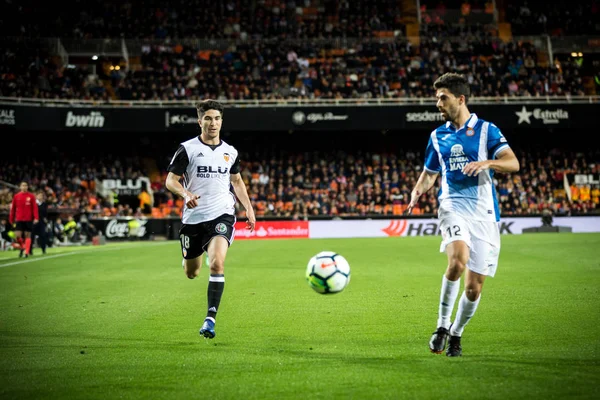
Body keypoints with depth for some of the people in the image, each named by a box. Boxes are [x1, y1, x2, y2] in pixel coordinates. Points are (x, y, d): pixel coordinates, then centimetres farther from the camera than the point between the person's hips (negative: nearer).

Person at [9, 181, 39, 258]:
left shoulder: (31, 196, -1)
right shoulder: (16, 196, 5)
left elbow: (35, 207, -5)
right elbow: (13, 208, 8)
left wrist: (36, 218, -16)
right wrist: (11, 219, 8)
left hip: (28, 220, -1)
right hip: (19, 220, 1)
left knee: (27, 236, 1)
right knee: (17, 236, -7)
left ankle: (27, 252, 7)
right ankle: (22, 247, 20)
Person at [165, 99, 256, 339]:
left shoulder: (230, 152, 8)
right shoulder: (187, 149, -3)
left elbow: (236, 181, 23)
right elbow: (170, 180, -4)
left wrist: (249, 208, 17)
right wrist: (185, 194, -24)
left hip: (221, 216, 1)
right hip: (193, 218, 0)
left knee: (217, 263, -25)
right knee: (191, 273, 14)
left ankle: (210, 318, -20)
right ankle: (188, 260, 54)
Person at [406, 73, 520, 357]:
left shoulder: (486, 130, 3)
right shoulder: (437, 136, 14)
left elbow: (513, 163, -6)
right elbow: (429, 173, 23)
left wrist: (486, 163, -25)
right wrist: (416, 192, 2)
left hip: (483, 213, -1)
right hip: (453, 207, 1)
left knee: (474, 288, 0)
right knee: (458, 259, -30)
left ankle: (456, 334, 26)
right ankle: (442, 324, -14)